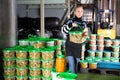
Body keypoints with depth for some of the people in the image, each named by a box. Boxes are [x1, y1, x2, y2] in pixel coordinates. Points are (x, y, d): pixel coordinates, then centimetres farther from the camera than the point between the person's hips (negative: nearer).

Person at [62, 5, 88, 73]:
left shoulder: (83, 24, 6)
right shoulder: (70, 21, -1)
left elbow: (85, 35, 11)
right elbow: (63, 31, -7)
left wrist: (84, 36, -11)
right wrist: (70, 25, -21)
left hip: (78, 47, 3)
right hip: (69, 45, -3)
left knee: (76, 64, 12)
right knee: (71, 64, -10)